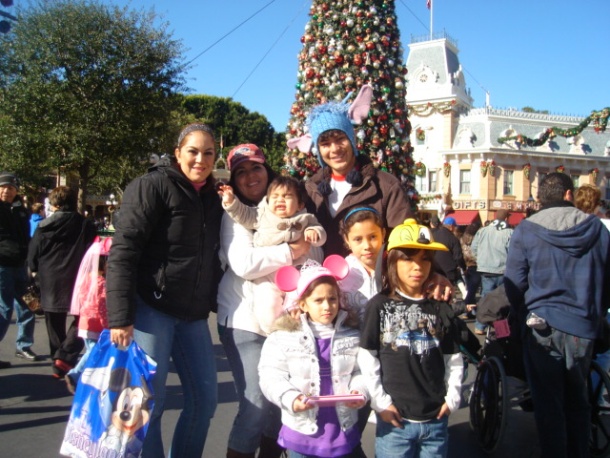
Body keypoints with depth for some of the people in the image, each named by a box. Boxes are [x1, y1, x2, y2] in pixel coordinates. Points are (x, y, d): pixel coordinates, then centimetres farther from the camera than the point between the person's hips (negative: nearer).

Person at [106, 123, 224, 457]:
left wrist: (214, 303, 7)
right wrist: (120, 316, -19)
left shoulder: (212, 198, 13)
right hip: (151, 307, -6)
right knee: (148, 402, -1)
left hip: (193, 314, 7)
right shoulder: (153, 185, -6)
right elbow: (123, 251, -13)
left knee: (204, 399, 10)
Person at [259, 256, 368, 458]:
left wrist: (359, 391, -16)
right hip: (302, 433, -2)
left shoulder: (352, 335, 3)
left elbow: (361, 372, 3)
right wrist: (291, 399, -22)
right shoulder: (283, 336, -6)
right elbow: (271, 377, -8)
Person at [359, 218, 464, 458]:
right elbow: (367, 360, -5)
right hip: (394, 419, -3)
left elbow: (453, 359, 8)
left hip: (436, 420, 3)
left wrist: (452, 398, 1)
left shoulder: (441, 309, 4)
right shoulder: (379, 306, -5)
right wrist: (380, 402, -8)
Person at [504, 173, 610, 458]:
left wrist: (524, 317, 10)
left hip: (542, 325, -3)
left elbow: (514, 282, -7)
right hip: (585, 327, 3)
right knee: (578, 399, 20)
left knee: (547, 402, 7)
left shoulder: (526, 230, -7)